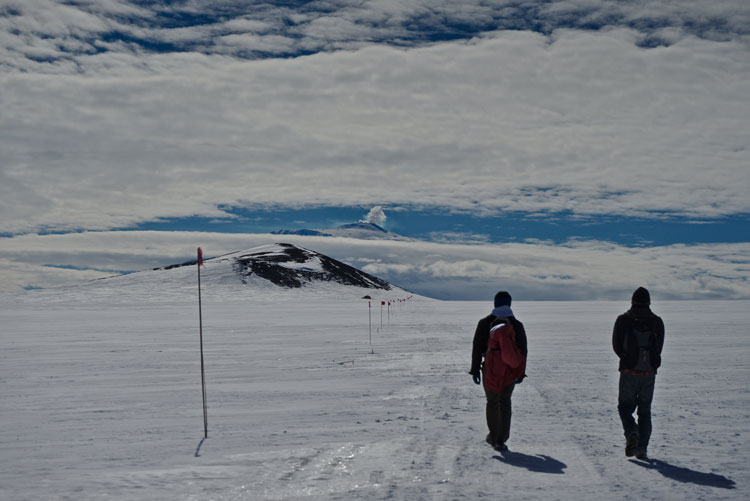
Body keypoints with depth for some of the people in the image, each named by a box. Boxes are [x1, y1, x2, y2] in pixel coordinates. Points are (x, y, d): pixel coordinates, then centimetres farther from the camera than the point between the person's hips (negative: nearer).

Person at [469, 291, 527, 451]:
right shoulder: (517, 325, -1)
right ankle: (501, 440, 7)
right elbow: (523, 351, 2)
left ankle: (494, 436, 18)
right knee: (505, 402, 11)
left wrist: (475, 369, 2)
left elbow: (477, 347, -4)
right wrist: (521, 372, 10)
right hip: (511, 370, 1)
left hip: (490, 369, -1)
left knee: (492, 402, 14)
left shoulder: (484, 323, -4)